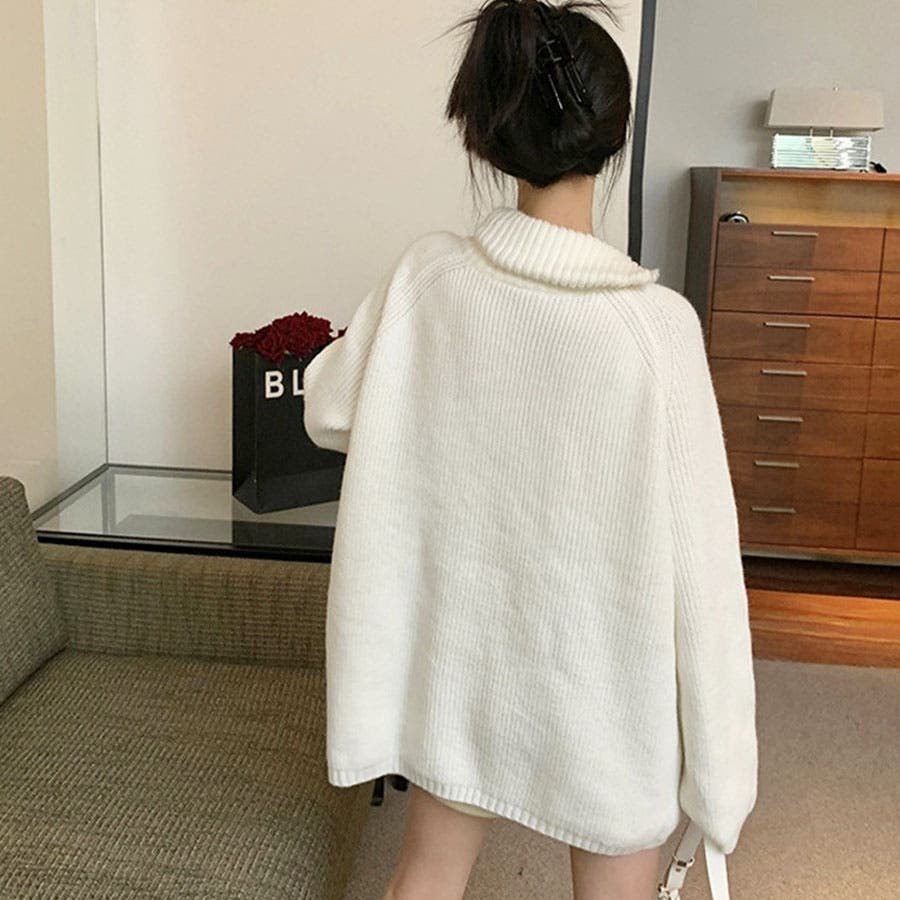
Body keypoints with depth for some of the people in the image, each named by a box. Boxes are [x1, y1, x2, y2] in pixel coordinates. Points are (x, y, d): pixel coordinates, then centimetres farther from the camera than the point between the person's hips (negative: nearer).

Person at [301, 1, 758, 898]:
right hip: (605, 679, -3)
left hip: (458, 653, 3)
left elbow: (327, 414, 2)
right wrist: (720, 763, -7)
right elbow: (697, 557, -18)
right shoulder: (658, 322, -23)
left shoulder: (427, 273, -13)